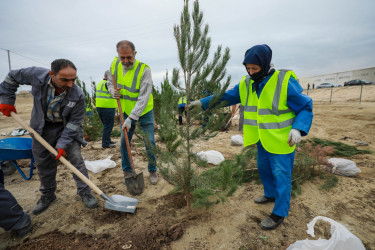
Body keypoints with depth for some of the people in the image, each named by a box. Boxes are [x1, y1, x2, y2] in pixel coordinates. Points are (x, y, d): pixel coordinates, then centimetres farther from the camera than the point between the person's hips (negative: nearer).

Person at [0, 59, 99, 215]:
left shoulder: (78, 95, -29)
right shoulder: (37, 75, -24)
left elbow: (74, 122, -20)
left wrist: (63, 144, -23)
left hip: (67, 127, -2)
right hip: (42, 127, 3)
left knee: (76, 158, -7)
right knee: (43, 162, 11)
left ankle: (84, 192, 9)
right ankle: (47, 195, 30)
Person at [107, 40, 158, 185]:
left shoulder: (144, 69, -23)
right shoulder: (115, 65, -5)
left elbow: (144, 98, -27)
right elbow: (110, 83, 12)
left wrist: (131, 118, -31)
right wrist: (112, 91, -13)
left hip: (144, 112, -4)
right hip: (126, 112, 5)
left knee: (150, 143, -2)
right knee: (124, 142, 6)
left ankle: (152, 171, 19)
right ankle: (127, 171, 26)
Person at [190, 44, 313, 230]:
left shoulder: (285, 82, -18)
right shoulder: (245, 84, -1)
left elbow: (305, 107, -11)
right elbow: (225, 97, 5)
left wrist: (298, 128, -26)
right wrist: (202, 102, -1)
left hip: (281, 141, -6)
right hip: (262, 140, 6)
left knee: (281, 174, 4)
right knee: (264, 169, 21)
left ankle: (279, 213, 22)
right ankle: (271, 194, 46)